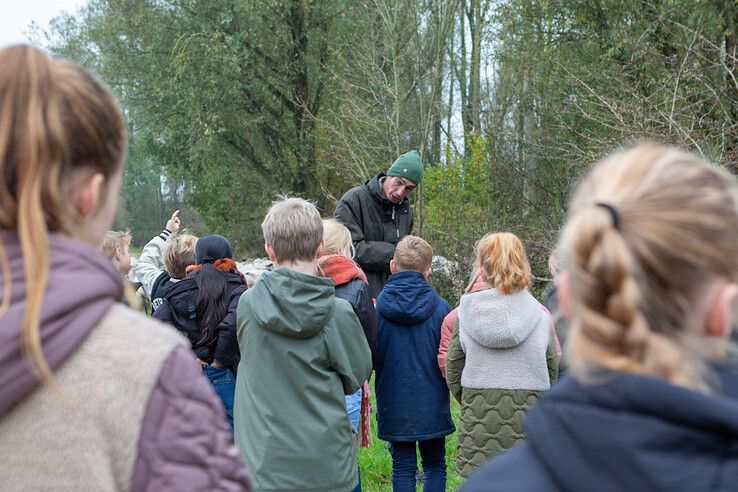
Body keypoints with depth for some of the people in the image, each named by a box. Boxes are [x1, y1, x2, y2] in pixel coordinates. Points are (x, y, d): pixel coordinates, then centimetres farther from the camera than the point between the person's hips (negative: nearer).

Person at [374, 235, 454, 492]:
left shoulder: (378, 306, -9)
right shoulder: (440, 307, -9)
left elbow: (371, 357, 0)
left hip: (393, 403, 0)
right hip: (432, 403, 0)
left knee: (403, 468, 10)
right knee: (435, 465, 15)